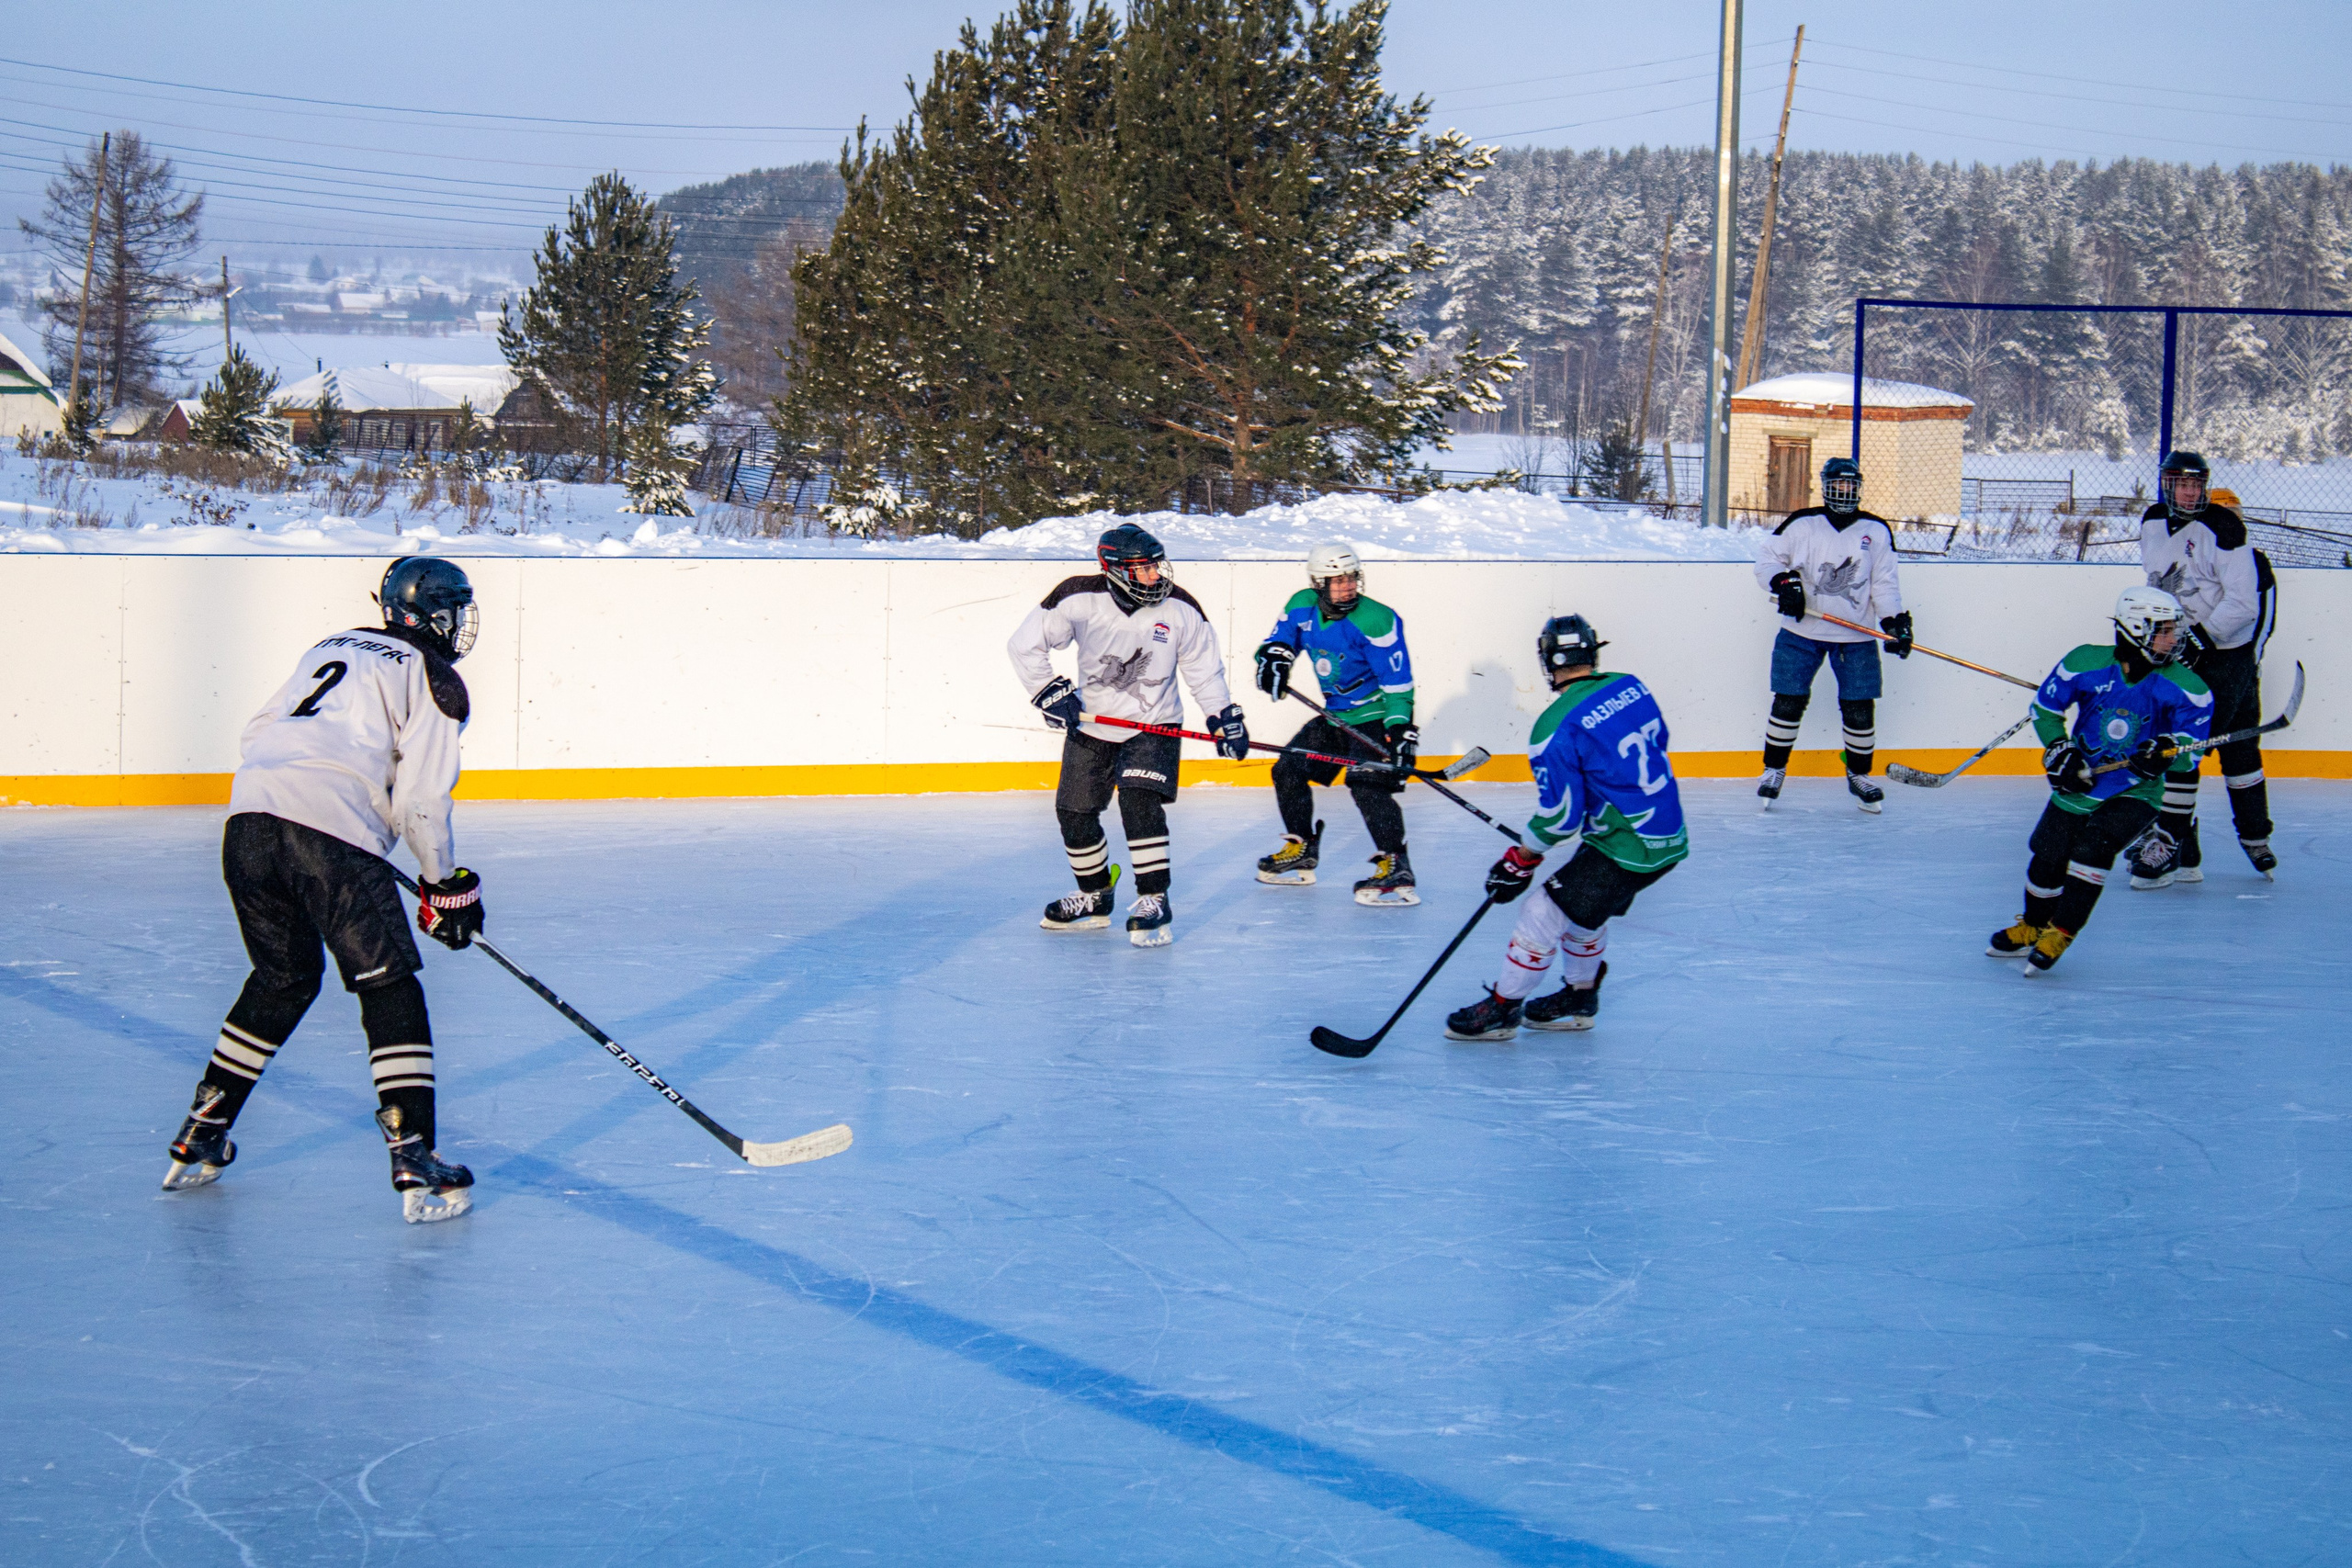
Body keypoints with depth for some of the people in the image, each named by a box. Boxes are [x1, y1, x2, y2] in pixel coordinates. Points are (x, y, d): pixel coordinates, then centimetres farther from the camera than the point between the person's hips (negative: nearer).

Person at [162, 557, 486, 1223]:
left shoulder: (332, 647, 28)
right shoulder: (434, 680, 7)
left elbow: (260, 734, 26)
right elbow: (420, 799, -1)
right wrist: (446, 883, 10)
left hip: (249, 818, 7)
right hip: (331, 834, -7)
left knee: (284, 975, 24)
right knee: (390, 987, 1)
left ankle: (199, 1140, 28)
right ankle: (415, 1163, -7)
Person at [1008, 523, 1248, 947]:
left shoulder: (1180, 609, -12)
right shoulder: (1079, 600, -17)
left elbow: (1203, 668, 2)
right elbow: (1025, 645, -8)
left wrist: (1225, 717, 1)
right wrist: (1050, 691, -14)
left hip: (1153, 724, -2)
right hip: (1090, 724, 2)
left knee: (1139, 802, -22)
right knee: (1075, 815, 6)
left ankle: (1155, 900, -14)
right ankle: (1095, 897, 28)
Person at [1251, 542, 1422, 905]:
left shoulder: (1374, 620, -24)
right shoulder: (1303, 607, -5)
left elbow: (1398, 682, -23)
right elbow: (1280, 637, 7)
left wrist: (1401, 731, -29)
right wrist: (1273, 658, -18)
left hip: (1375, 716, -8)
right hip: (1336, 716, 8)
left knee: (1367, 784, -26)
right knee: (1288, 771, 12)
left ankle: (1396, 868, -24)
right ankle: (1301, 851, 29)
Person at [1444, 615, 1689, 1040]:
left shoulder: (1557, 727, -18)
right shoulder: (1632, 688, 2)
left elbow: (1561, 816, -15)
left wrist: (1522, 859, -1)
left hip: (1627, 849, -8)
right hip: (1670, 837, 8)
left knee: (1544, 914, 1)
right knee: (1585, 907, 26)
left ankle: (1501, 1009, 11)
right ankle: (1579, 997, 39)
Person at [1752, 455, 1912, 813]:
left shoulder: (1876, 531, 6)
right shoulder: (1801, 524, 0)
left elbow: (1884, 583, 7)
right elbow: (1767, 556, 3)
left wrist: (1895, 622, -4)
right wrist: (1783, 582, -15)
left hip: (1857, 636, 1)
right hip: (1802, 632, -1)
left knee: (1860, 709, 0)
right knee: (1788, 701, -2)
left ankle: (1859, 775, 18)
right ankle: (1774, 770, 15)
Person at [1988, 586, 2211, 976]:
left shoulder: (2185, 688, -13)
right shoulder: (2086, 663, -12)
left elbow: (2191, 752, -12)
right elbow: (2045, 707, 1)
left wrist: (2166, 753, -33)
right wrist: (2059, 751, -10)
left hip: (2134, 794, -2)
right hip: (2078, 783, 2)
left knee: (2092, 846, -24)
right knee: (2048, 860, 5)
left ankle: (2060, 933, -8)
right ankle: (2032, 928, 35)